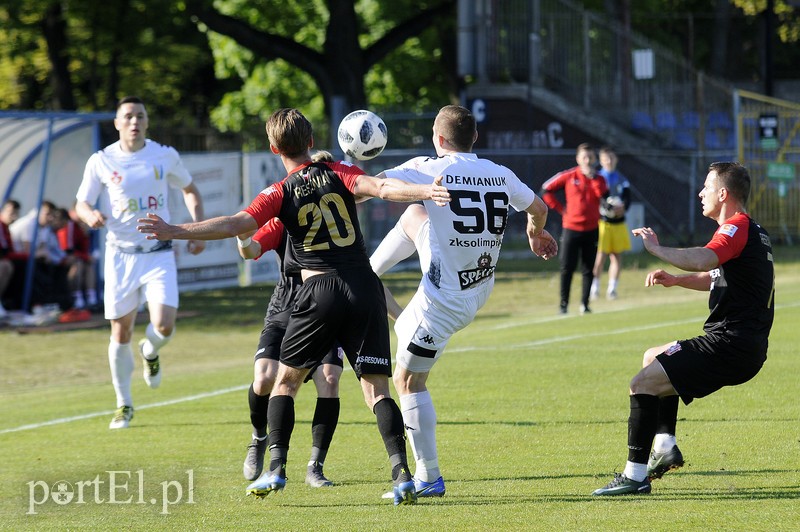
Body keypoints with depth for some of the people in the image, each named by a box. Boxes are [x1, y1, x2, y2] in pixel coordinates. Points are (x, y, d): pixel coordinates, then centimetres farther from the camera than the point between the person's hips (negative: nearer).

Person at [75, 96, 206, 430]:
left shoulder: (165, 156, 2)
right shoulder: (101, 161, -1)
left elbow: (190, 191, 17)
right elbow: (81, 204, 5)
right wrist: (91, 216, -20)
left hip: (159, 254, 0)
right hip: (121, 255, 0)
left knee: (164, 326, -16)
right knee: (121, 333, 1)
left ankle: (150, 353, 22)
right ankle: (124, 405, 18)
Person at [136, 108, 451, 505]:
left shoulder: (281, 193, 1)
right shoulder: (339, 174, 7)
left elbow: (235, 224, -11)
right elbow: (380, 188, -12)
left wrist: (175, 232, -12)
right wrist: (425, 191, -20)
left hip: (321, 292, -2)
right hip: (365, 286, 2)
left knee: (286, 379, 15)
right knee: (376, 386, 1)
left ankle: (276, 468, 8)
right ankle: (401, 474, -14)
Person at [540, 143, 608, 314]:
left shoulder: (599, 180, 5)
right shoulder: (568, 177, -1)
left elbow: (603, 195, -14)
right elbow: (546, 190, 3)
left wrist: (593, 177, -17)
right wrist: (560, 209, -2)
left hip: (591, 230, 2)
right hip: (571, 228, -2)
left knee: (588, 270, 4)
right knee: (567, 269, -2)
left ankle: (585, 304, 11)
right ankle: (563, 305, 4)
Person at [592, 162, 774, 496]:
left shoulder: (737, 228, -14)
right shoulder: (751, 231, 20)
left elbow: (702, 260, -35)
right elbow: (714, 277, 32)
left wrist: (657, 248, -23)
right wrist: (675, 279, 15)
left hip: (729, 343, -11)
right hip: (746, 348, 11)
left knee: (643, 384, -12)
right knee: (653, 358, 28)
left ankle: (635, 475, -13)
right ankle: (665, 447, 19)